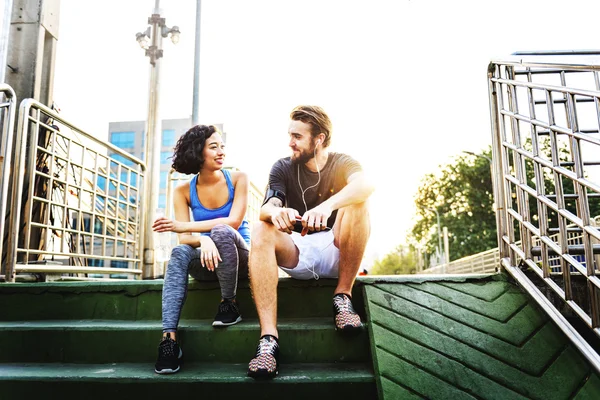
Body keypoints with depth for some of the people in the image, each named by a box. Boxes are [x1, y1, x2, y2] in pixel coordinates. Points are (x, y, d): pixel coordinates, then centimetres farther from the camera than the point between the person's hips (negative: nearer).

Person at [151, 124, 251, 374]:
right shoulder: (183, 192, 1)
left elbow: (234, 222, -17)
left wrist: (184, 226, -20)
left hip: (239, 259, -2)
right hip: (207, 261, 2)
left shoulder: (238, 179, -4)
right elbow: (184, 239, -8)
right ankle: (169, 337, -38)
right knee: (179, 253, -30)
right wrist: (203, 240, -33)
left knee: (222, 231, -33)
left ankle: (229, 304, -17)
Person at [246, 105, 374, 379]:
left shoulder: (342, 164, 1)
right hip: (296, 254, 2)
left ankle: (343, 295, -19)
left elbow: (365, 186, -25)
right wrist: (276, 212, -40)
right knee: (260, 230, -28)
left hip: (335, 252, -1)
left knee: (357, 203, -25)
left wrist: (327, 205, -46)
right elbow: (266, 209, -14)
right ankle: (268, 337, -38)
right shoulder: (282, 168, 5)